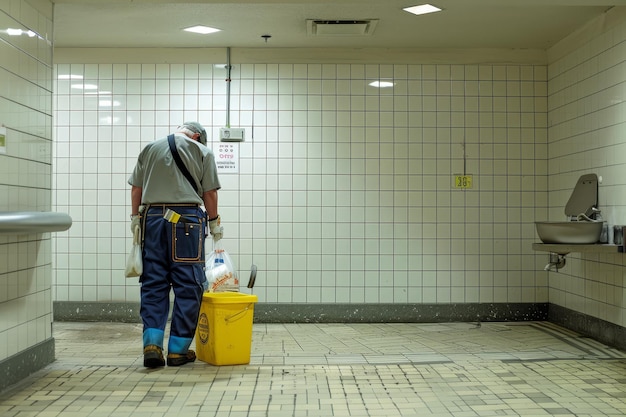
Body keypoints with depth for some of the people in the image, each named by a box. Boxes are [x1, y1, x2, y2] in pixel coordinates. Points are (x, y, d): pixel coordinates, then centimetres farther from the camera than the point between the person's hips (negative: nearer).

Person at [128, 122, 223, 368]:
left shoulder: (149, 149, 16)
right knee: (187, 285, 2)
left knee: (153, 283, 7)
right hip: (187, 219, -3)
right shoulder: (202, 152, 8)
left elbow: (136, 188, 14)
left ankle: (152, 343, -4)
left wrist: (135, 218, 21)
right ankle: (178, 349, 3)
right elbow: (209, 192, 4)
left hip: (152, 217, 3)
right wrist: (214, 222, 14)